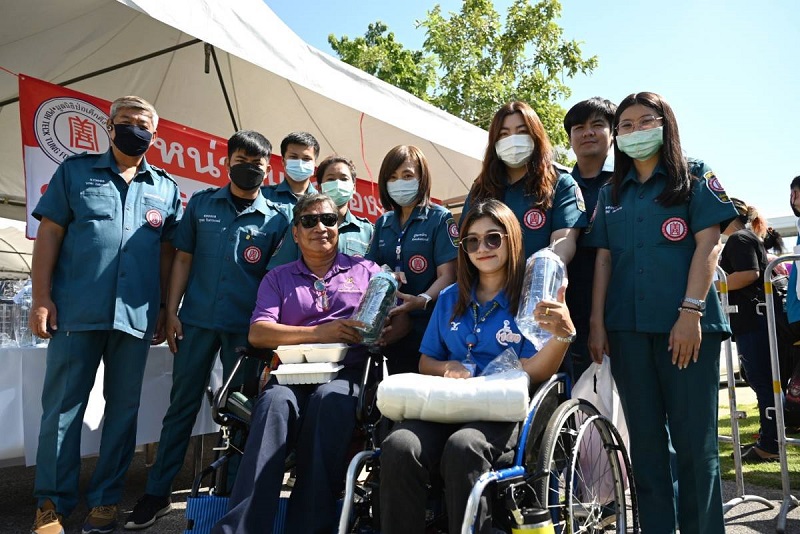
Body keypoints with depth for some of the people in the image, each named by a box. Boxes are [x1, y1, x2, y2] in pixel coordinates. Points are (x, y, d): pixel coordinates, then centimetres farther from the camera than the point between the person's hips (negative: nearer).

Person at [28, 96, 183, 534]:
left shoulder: (166, 189, 13)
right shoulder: (75, 171, 9)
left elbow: (168, 252, 12)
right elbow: (49, 234, 4)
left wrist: (165, 309, 6)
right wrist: (42, 297, -5)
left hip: (136, 315, 2)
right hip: (76, 311, -2)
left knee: (123, 408, 7)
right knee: (62, 406, 2)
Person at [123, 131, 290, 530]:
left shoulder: (275, 218, 3)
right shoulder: (201, 204, 7)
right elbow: (183, 260, 8)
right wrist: (171, 311, 1)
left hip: (246, 327, -1)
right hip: (197, 319, 1)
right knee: (182, 405, 7)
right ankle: (157, 492, 18)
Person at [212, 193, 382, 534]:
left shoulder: (365, 270, 20)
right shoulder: (278, 278, 21)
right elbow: (257, 333, 5)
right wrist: (319, 333, -9)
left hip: (346, 372, -1)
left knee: (329, 400, -36)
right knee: (275, 404, -34)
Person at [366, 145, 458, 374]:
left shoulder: (440, 218, -2)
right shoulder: (383, 223, 14)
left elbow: (447, 275, -10)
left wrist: (422, 300, -29)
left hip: (428, 327, -5)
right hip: (391, 329, 5)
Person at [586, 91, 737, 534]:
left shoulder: (694, 177, 7)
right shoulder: (611, 193, 17)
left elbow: (708, 244, -4)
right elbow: (603, 258, 12)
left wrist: (691, 312, -14)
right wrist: (597, 322, 4)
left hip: (685, 324, -3)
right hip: (627, 327, 4)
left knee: (694, 440, -1)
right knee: (645, 440, 8)